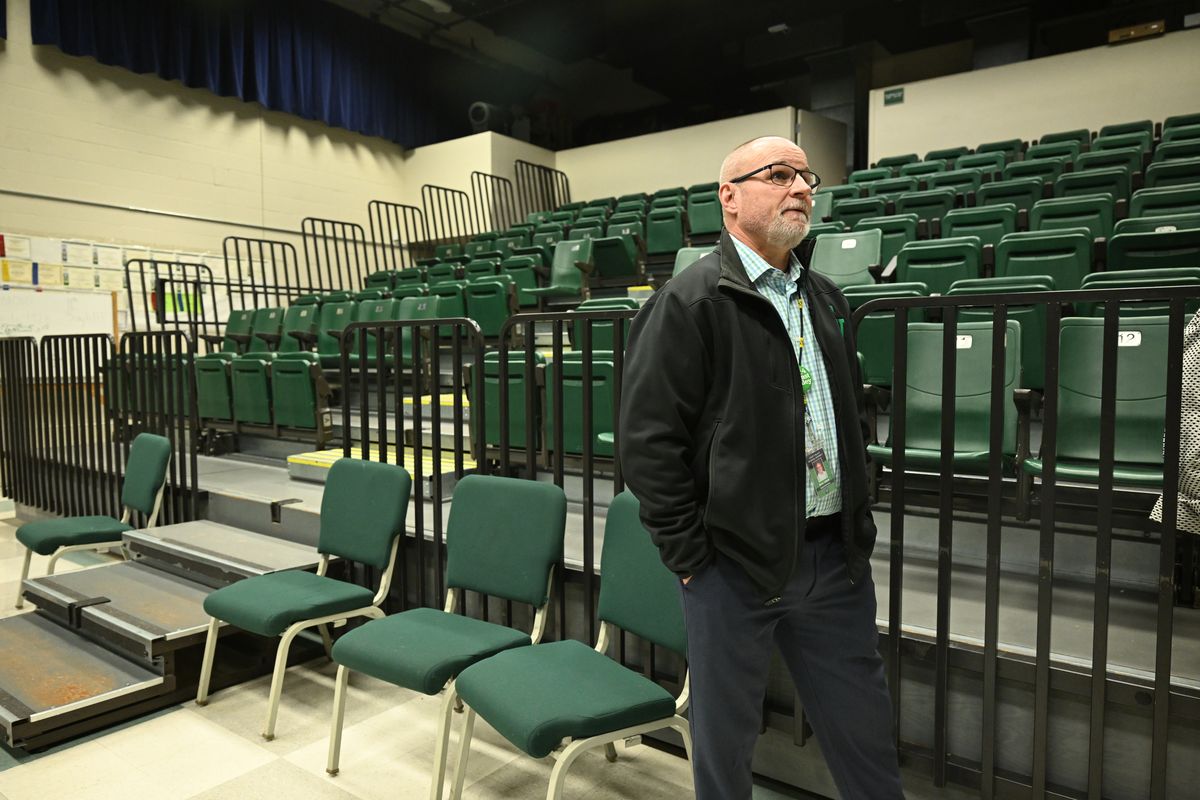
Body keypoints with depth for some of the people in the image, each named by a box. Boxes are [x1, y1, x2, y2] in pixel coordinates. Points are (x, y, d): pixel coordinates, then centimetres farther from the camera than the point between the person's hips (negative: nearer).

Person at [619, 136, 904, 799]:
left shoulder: (825, 298, 13)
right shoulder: (689, 301, -11)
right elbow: (648, 439, -14)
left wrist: (858, 526, 14)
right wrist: (690, 556, -13)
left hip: (835, 553, 6)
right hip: (736, 560, -6)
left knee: (865, 728, 19)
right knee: (725, 736, 12)